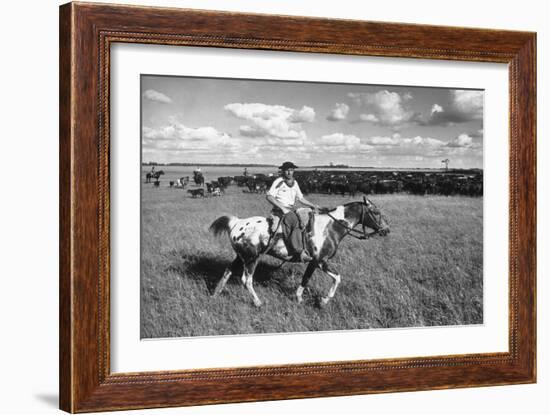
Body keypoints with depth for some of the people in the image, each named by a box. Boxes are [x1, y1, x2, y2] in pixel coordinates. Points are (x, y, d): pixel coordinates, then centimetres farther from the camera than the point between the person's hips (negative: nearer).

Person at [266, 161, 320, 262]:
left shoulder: (294, 183, 17)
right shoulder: (279, 182, -3)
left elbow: (300, 198, 23)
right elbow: (269, 196, -11)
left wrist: (313, 206, 12)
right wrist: (282, 207, -18)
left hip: (292, 210, 8)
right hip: (280, 211, -8)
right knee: (296, 223, -32)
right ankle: (300, 252, -38)